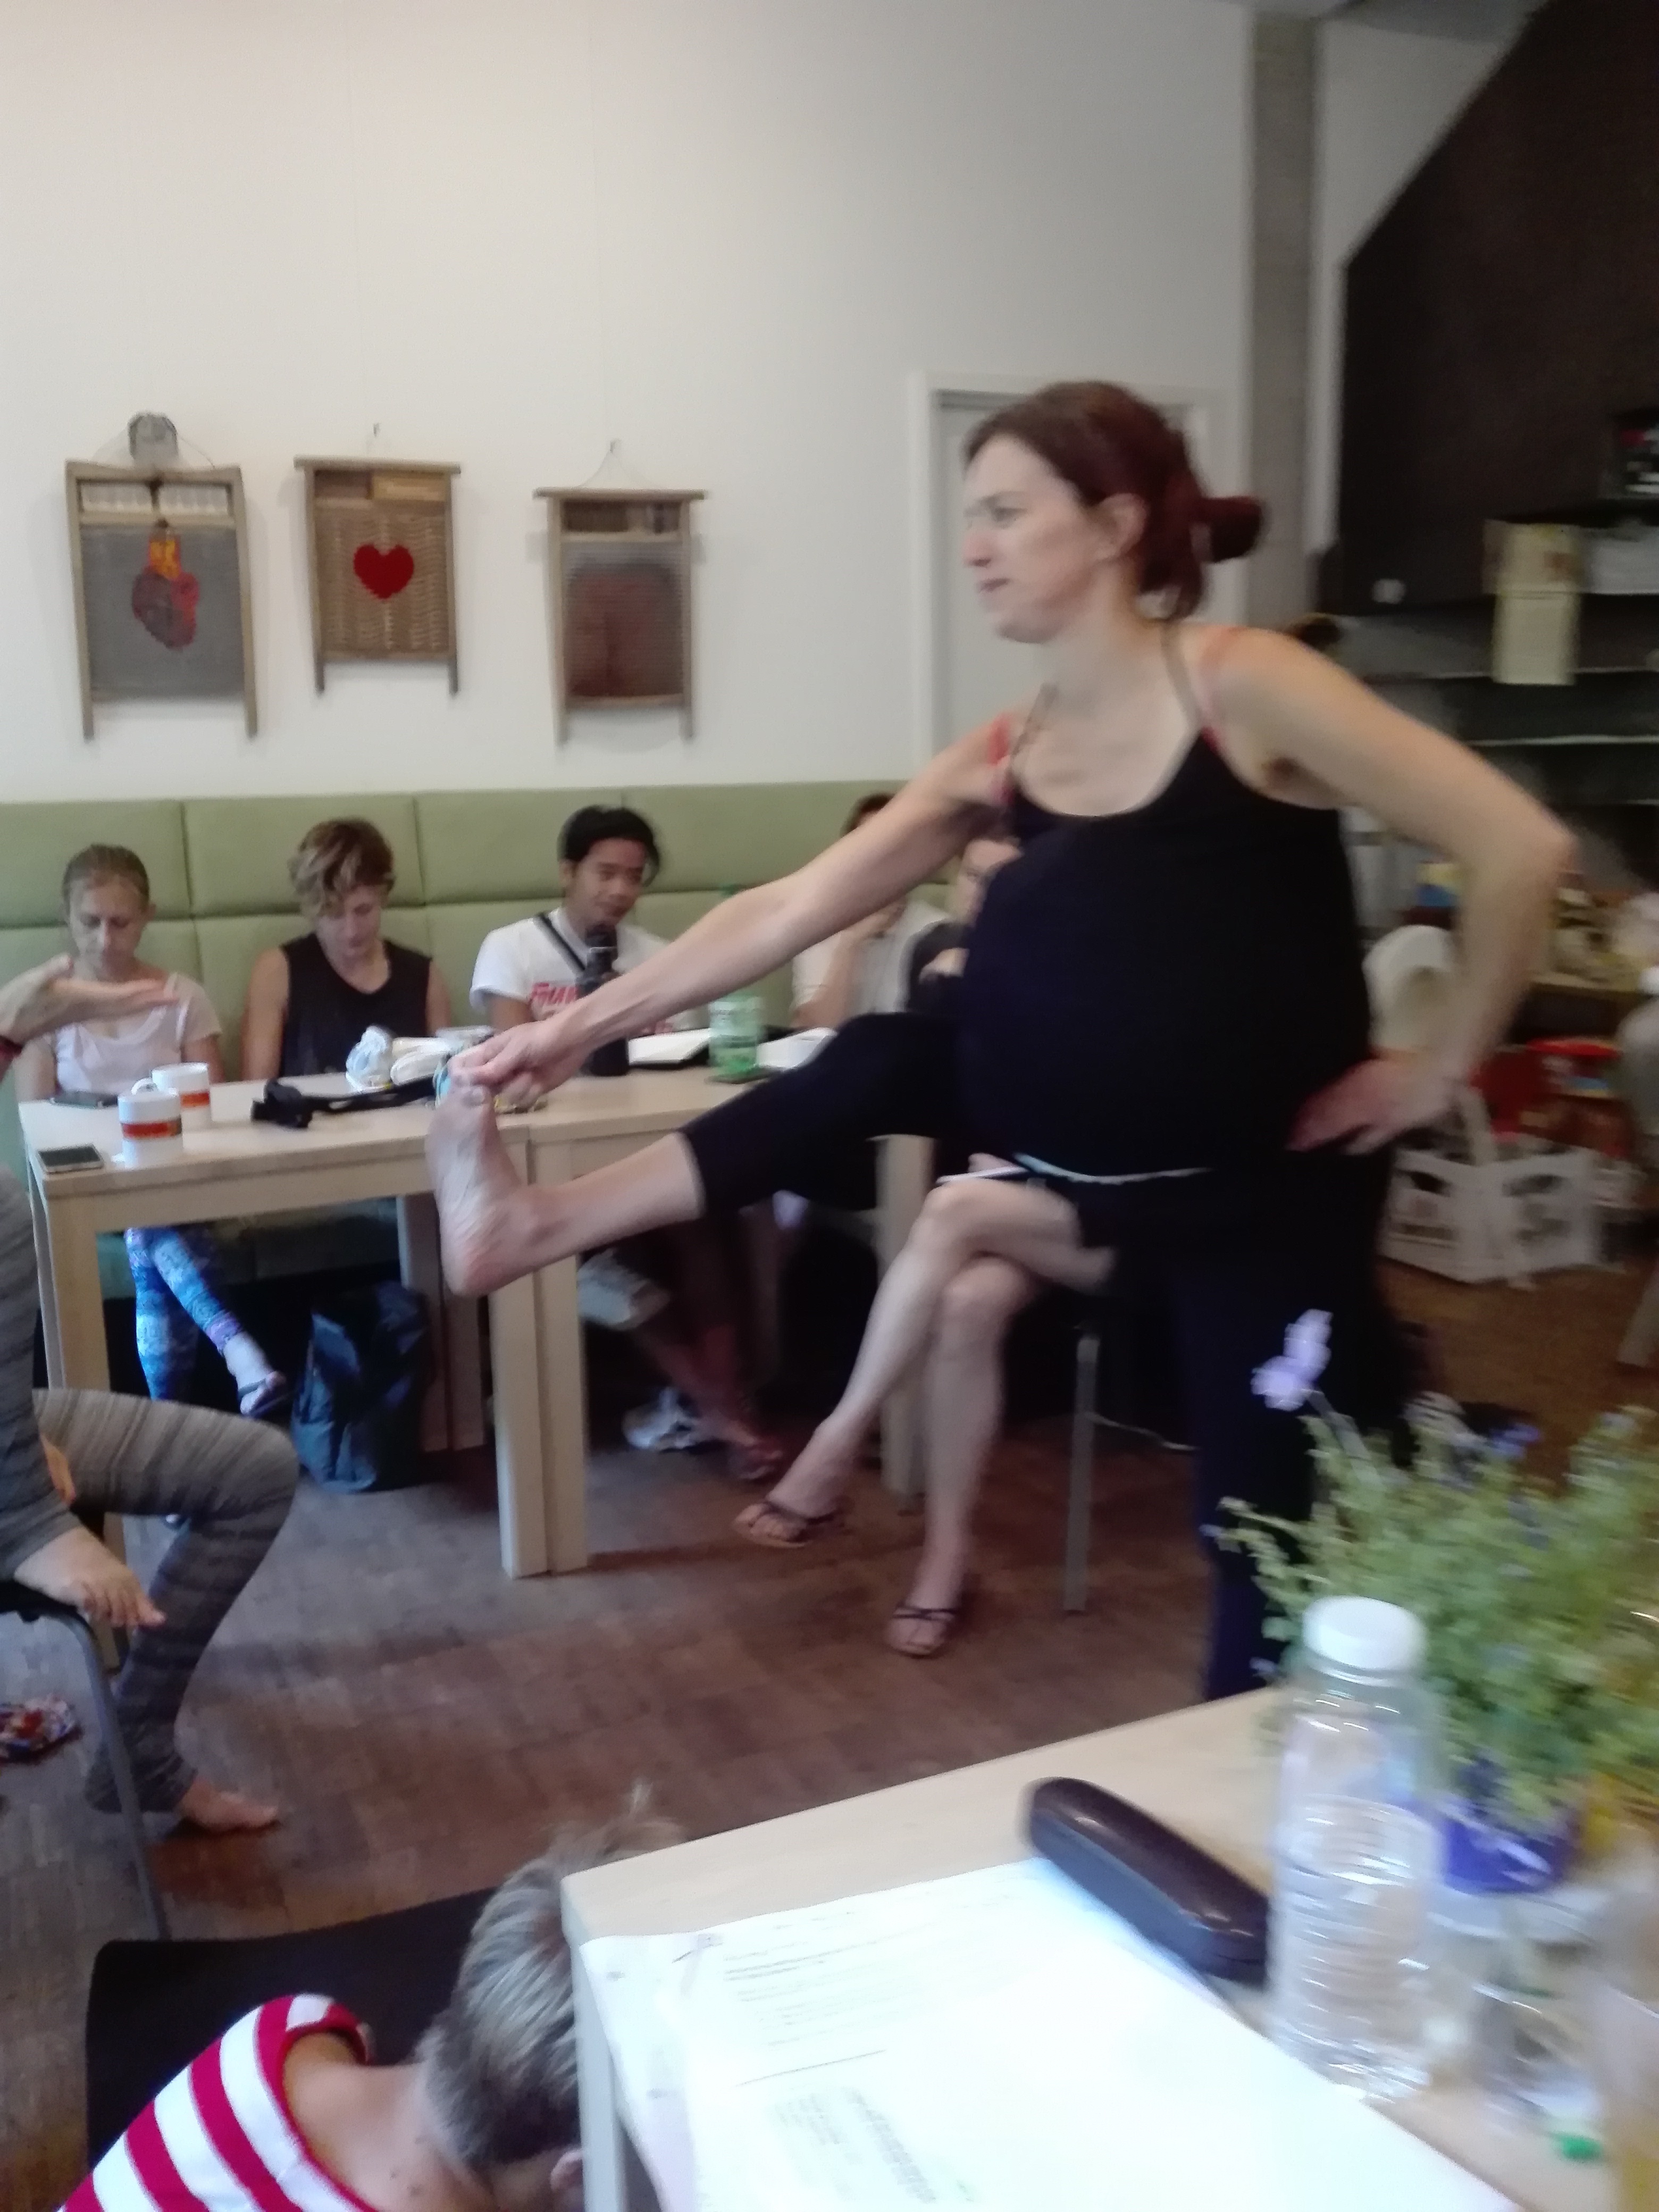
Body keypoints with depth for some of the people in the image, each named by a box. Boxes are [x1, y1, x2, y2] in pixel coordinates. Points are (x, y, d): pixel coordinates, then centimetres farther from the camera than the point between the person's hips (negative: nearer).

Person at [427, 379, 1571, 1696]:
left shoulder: (1242, 684, -19)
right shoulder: (1003, 760, -2)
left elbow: (1520, 848, -21)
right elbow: (789, 911, -2)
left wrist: (1445, 1067, -13)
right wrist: (588, 1024, -4)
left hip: (1273, 1180, -5)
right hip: (1104, 1158, 5)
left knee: (1274, 1546, 3)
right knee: (879, 1067, 1)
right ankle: (539, 1226, 11)